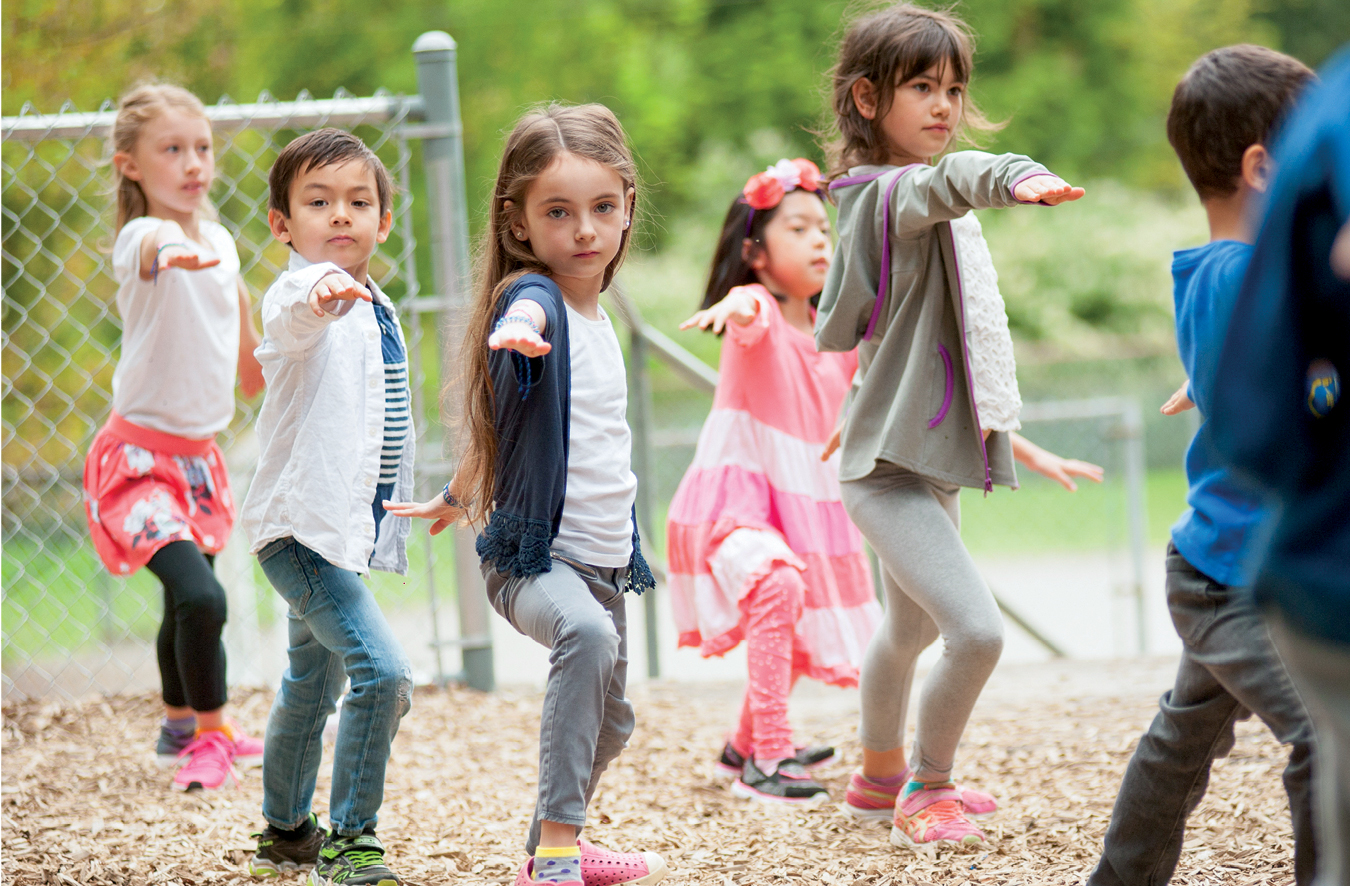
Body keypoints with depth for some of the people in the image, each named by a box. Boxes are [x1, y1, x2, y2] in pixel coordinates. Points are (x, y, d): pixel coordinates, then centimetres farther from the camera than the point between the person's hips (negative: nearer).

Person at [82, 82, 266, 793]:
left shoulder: (220, 243, 3)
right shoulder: (141, 240, -20)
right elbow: (153, 245, -47)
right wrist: (173, 250, -70)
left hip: (198, 454, 8)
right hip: (142, 454, -7)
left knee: (189, 602, 22)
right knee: (199, 596, -21)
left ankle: (183, 727, 43)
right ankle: (210, 736, -3)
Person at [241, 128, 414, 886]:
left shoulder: (379, 314, 11)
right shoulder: (301, 298, -15)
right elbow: (298, 312, -42)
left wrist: (391, 520, 23)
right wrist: (323, 293, -64)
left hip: (353, 527, 9)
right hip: (302, 521, -9)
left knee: (313, 684, 22)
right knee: (381, 669, -21)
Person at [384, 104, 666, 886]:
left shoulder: (597, 316, 9)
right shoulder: (533, 298, -15)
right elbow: (525, 314, -44)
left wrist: (460, 496, 33)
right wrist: (513, 330, -67)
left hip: (606, 559, 9)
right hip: (530, 560, -9)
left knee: (610, 723, 23)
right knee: (587, 635, -38)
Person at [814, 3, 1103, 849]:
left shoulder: (924, 208, 13)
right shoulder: (886, 192, -18)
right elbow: (948, 179, -43)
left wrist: (1008, 438, 24)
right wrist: (1013, 177, -62)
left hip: (930, 460, 10)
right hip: (891, 468, -10)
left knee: (910, 630, 26)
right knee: (976, 630, -19)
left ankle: (881, 777, 46)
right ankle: (928, 792, 0)